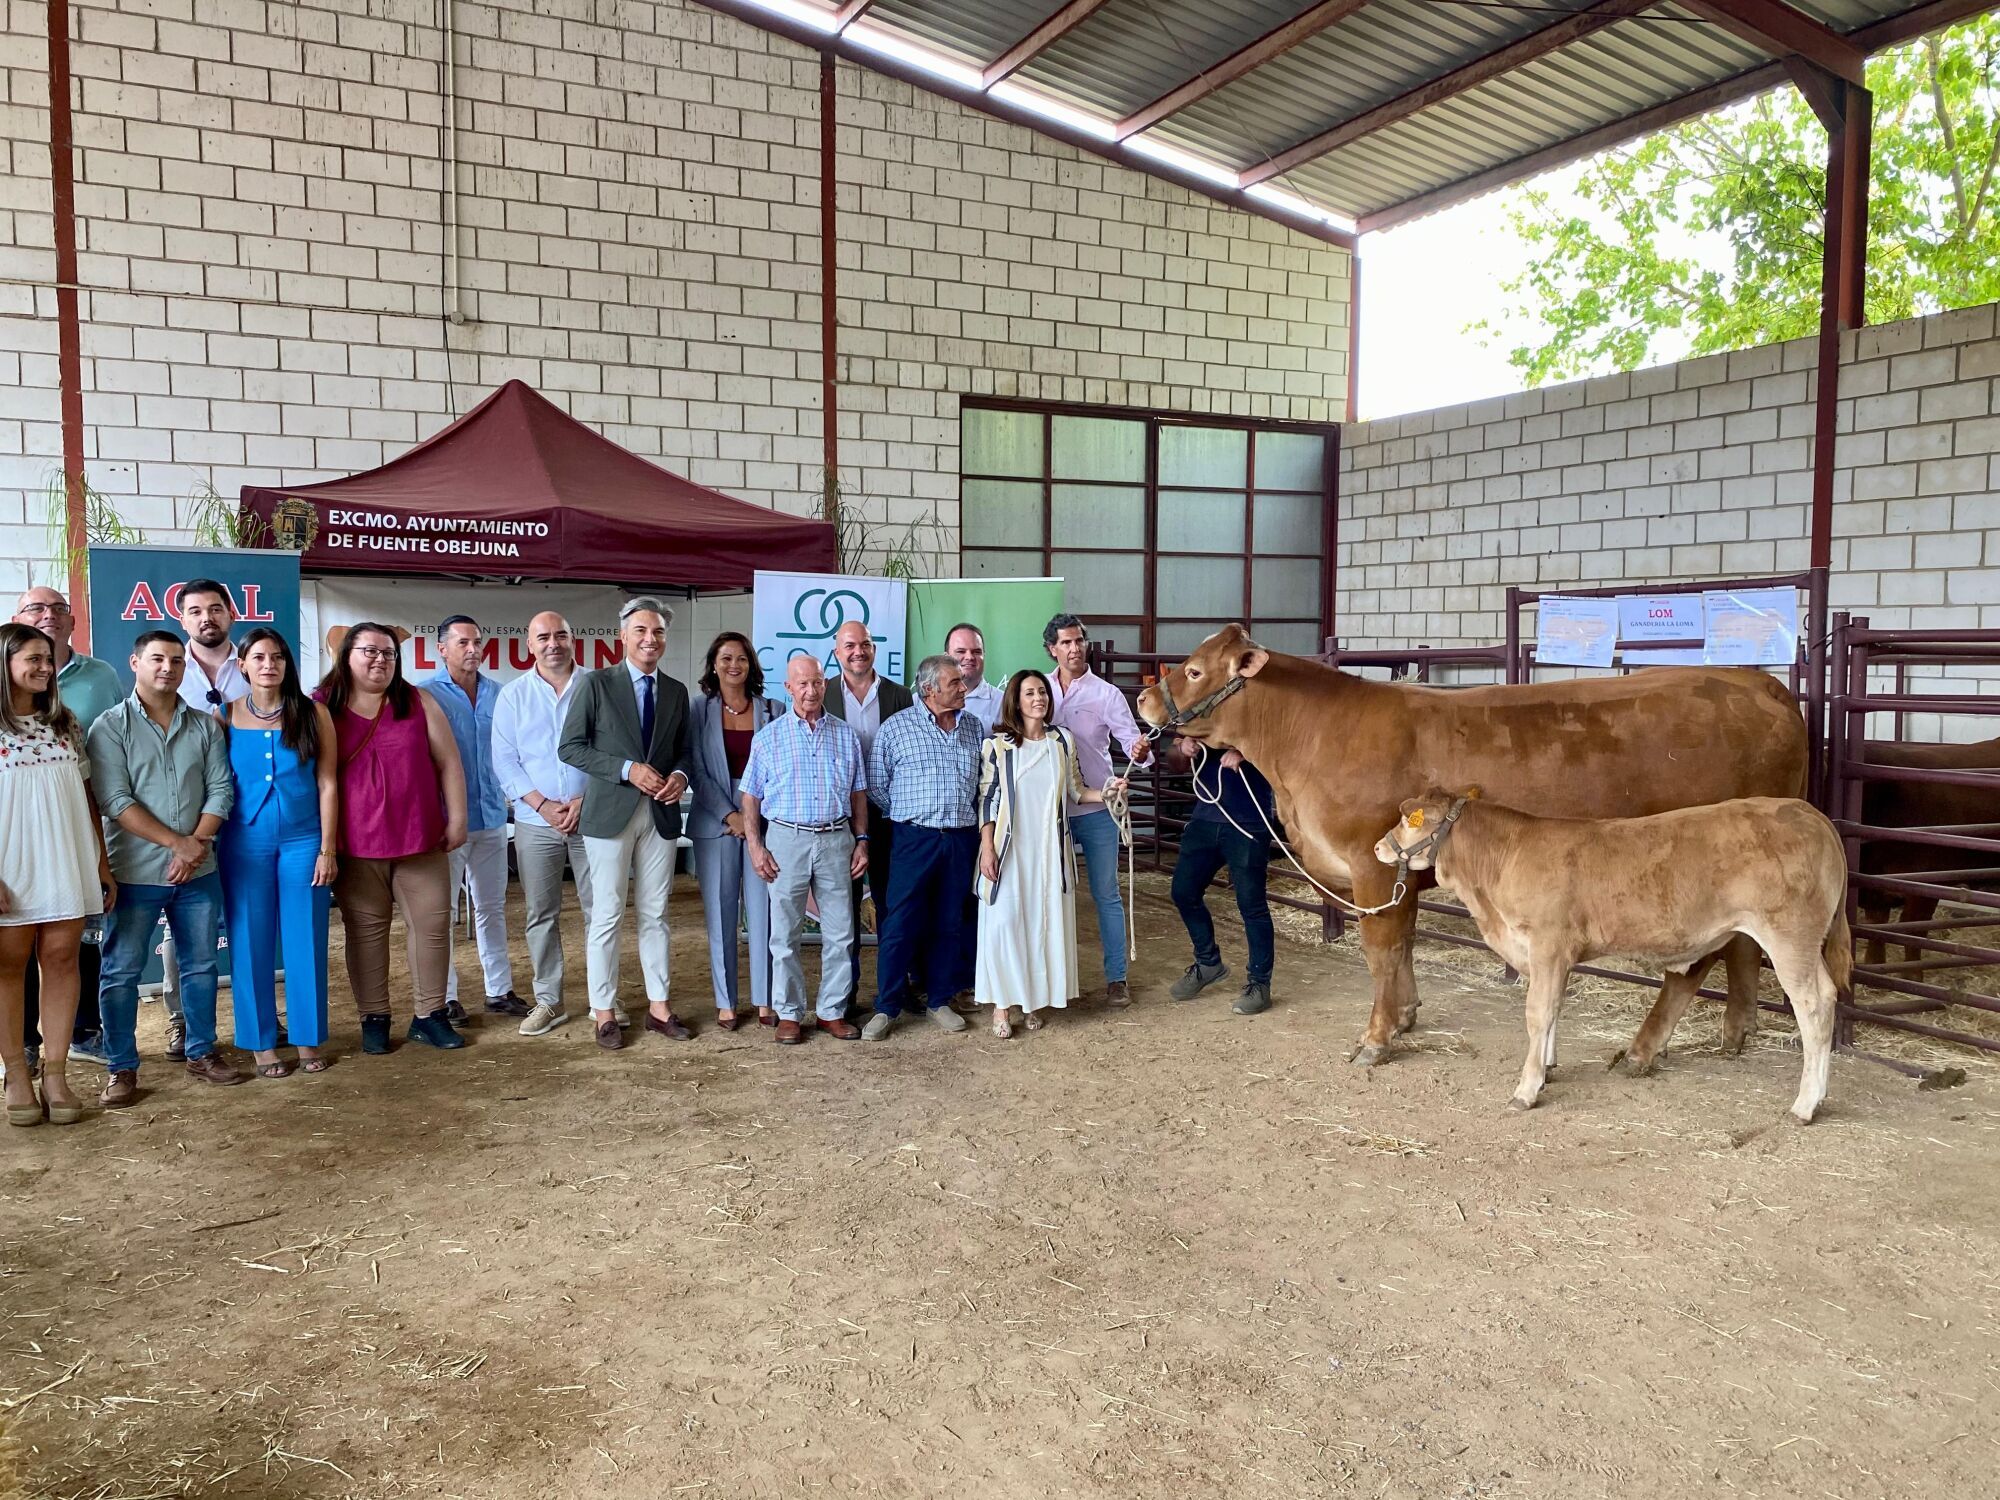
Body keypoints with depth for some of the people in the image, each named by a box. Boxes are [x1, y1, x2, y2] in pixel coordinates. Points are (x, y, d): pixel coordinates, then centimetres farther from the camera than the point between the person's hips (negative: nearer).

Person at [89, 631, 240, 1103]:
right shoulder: (111, 727, -4)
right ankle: (121, 1068, 14)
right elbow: (115, 801, -12)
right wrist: (177, 842, -16)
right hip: (135, 873, -3)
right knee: (122, 971, 2)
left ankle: (202, 1053, 24)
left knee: (201, 965, 11)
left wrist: (198, 844, -12)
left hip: (198, 870, 3)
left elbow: (220, 790, 3)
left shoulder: (205, 726, 7)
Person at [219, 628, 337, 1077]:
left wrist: (327, 849, -3)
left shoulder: (313, 713, 0)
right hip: (245, 842, 1)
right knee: (251, 943, 5)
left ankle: (308, 1039, 16)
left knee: (305, 942, 4)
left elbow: (327, 784, 0)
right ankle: (261, 1043, 16)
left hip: (303, 840, 0)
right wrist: (210, 844, -1)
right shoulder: (227, 716, 2)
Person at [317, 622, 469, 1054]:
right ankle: (374, 1018, 16)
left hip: (421, 839, 2)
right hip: (355, 845, -1)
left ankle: (428, 1014, 15)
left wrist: (456, 818, 1)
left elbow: (448, 763, 6)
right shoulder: (323, 709, 1)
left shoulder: (418, 701, 4)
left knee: (432, 925, 3)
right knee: (365, 932, 5)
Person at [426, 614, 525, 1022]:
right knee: (443, 910, 2)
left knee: (492, 906, 12)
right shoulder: (426, 694, -5)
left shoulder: (496, 694, 7)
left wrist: (509, 791, 7)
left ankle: (499, 990, 20)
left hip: (491, 816, 4)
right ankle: (444, 997, 11)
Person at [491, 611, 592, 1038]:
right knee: (541, 915, 6)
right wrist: (543, 805, -10)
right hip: (535, 822, 1)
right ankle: (548, 1000, 15)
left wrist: (584, 801, -11)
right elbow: (504, 760, 1)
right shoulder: (513, 695, 6)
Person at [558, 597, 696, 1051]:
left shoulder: (676, 692, 10)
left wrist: (680, 775, -6)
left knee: (655, 913, 10)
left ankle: (659, 1006, 19)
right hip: (611, 813, -4)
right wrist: (627, 770, -15)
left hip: (661, 813, 4)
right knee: (607, 913, 0)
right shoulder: (598, 684, -3)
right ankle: (604, 1013, 10)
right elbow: (570, 747, -6)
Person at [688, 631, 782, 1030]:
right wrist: (730, 815, -9)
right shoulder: (699, 709, 3)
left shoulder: (772, 709, 6)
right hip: (715, 820, -1)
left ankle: (764, 999, 12)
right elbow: (698, 770, -1)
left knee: (762, 910, 2)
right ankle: (725, 1001, 12)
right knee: (720, 912, 3)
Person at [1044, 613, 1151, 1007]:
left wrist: (1140, 751, -34)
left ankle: (1116, 978, 12)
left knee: (1106, 894, 4)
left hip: (1095, 809, -2)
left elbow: (1131, 739, -10)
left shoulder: (1106, 694, -3)